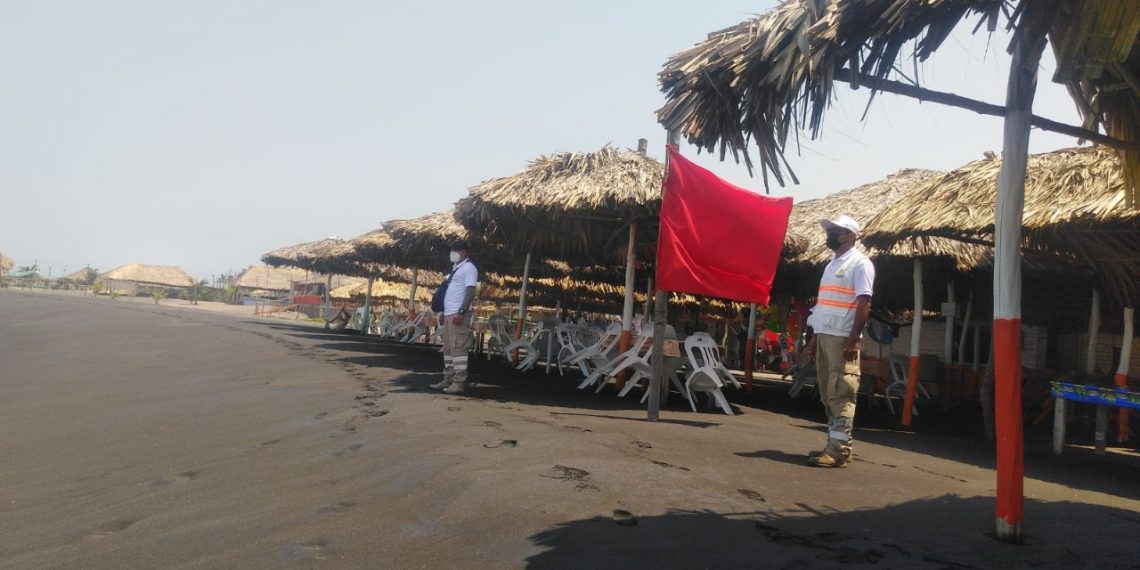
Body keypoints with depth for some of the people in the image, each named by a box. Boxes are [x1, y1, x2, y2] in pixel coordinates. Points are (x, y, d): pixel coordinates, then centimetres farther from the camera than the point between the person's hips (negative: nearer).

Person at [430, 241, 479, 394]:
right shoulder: (455, 268, 21)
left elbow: (470, 292, -17)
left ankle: (459, 382, -10)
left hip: (458, 314, -10)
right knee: (448, 348, 11)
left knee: (458, 348, -11)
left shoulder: (469, 268, -8)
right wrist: (444, 312, 22)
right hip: (449, 313, 10)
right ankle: (448, 379, 15)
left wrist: (461, 312, -24)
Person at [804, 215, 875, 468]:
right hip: (824, 336, 9)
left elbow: (864, 304, -13)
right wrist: (815, 337, 19)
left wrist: (853, 340, -20)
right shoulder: (832, 264, 20)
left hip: (843, 338, -9)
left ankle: (840, 450, -7)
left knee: (841, 394, -9)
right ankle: (833, 446, 16)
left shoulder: (860, 263, -6)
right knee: (828, 393, 10)